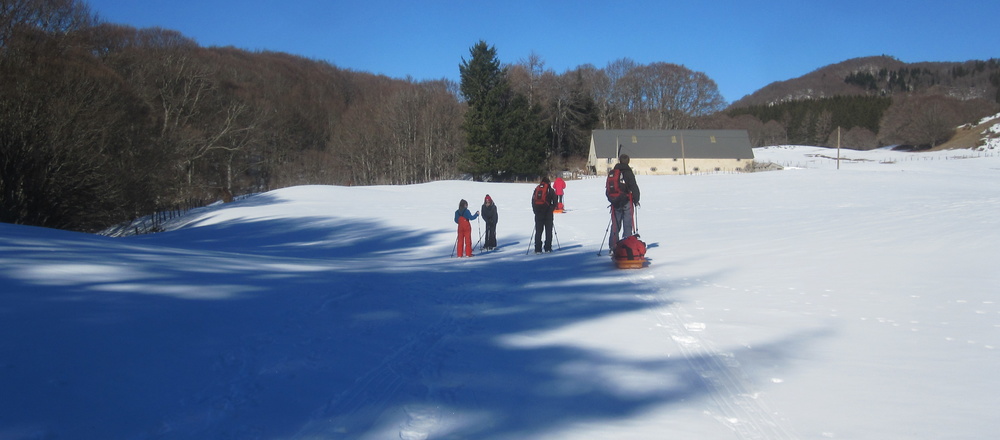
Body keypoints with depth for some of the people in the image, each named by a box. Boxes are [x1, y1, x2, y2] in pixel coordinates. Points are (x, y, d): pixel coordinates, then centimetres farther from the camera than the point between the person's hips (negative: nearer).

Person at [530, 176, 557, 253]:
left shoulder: (536, 189, 10)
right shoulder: (550, 190, 1)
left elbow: (532, 201, 11)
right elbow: (554, 202, 0)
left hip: (538, 213, 3)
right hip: (547, 213, -3)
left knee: (538, 231, 5)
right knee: (548, 231, 6)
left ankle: (538, 249, 1)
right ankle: (547, 248, 5)